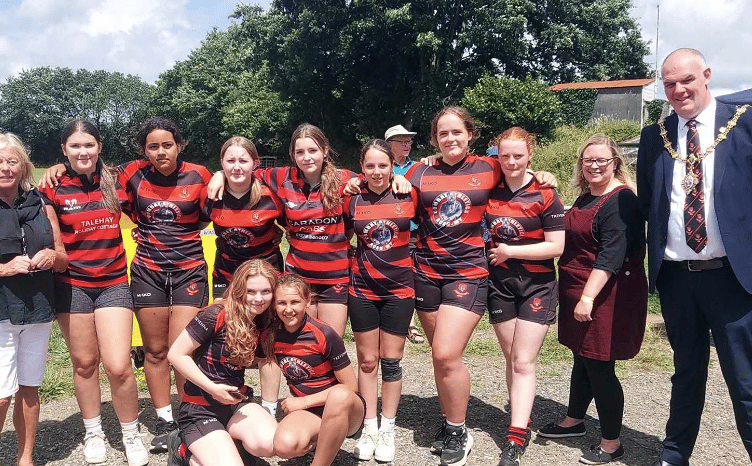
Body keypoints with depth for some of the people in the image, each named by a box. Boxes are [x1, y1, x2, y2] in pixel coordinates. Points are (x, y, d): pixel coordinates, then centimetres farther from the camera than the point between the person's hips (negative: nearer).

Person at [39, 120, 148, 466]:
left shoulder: (115, 181, 4)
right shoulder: (53, 188, -1)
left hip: (113, 283, 0)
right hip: (72, 285, 0)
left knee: (118, 367, -8)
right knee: (84, 363, 10)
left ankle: (131, 435, 14)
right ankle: (93, 433, 31)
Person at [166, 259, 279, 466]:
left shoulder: (264, 323, 2)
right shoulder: (217, 316, -17)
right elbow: (176, 354, -14)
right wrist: (212, 388, -18)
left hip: (237, 402, 5)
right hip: (200, 408, -5)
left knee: (270, 443, -25)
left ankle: (225, 442, 7)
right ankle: (185, 449, 7)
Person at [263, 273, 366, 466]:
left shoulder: (324, 335, -16)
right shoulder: (271, 335, -3)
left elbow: (350, 387, -12)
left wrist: (304, 401, -12)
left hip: (342, 407, -3)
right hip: (307, 413, 3)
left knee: (339, 395, -40)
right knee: (284, 445, -32)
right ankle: (317, 441, 3)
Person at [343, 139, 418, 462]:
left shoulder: (408, 195, -5)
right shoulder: (352, 199, -2)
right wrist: (355, 261, 3)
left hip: (399, 289, -1)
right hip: (363, 290, 1)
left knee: (391, 361, 6)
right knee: (367, 361, 9)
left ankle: (387, 429, 21)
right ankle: (369, 428, 22)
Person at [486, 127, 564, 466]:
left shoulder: (544, 194, -10)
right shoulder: (490, 190, 1)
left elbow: (557, 246, -14)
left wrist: (510, 251, -14)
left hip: (536, 286, -4)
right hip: (499, 283, 4)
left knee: (523, 363, -6)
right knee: (511, 359, 12)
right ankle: (522, 420, 25)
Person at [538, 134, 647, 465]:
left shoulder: (621, 200, -14)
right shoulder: (585, 198, 14)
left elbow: (612, 254, -23)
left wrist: (588, 296, -27)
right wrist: (574, 294, 23)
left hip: (604, 297, -8)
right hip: (578, 294, 8)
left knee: (599, 366, -1)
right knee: (582, 358, 19)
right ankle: (574, 421, 35)